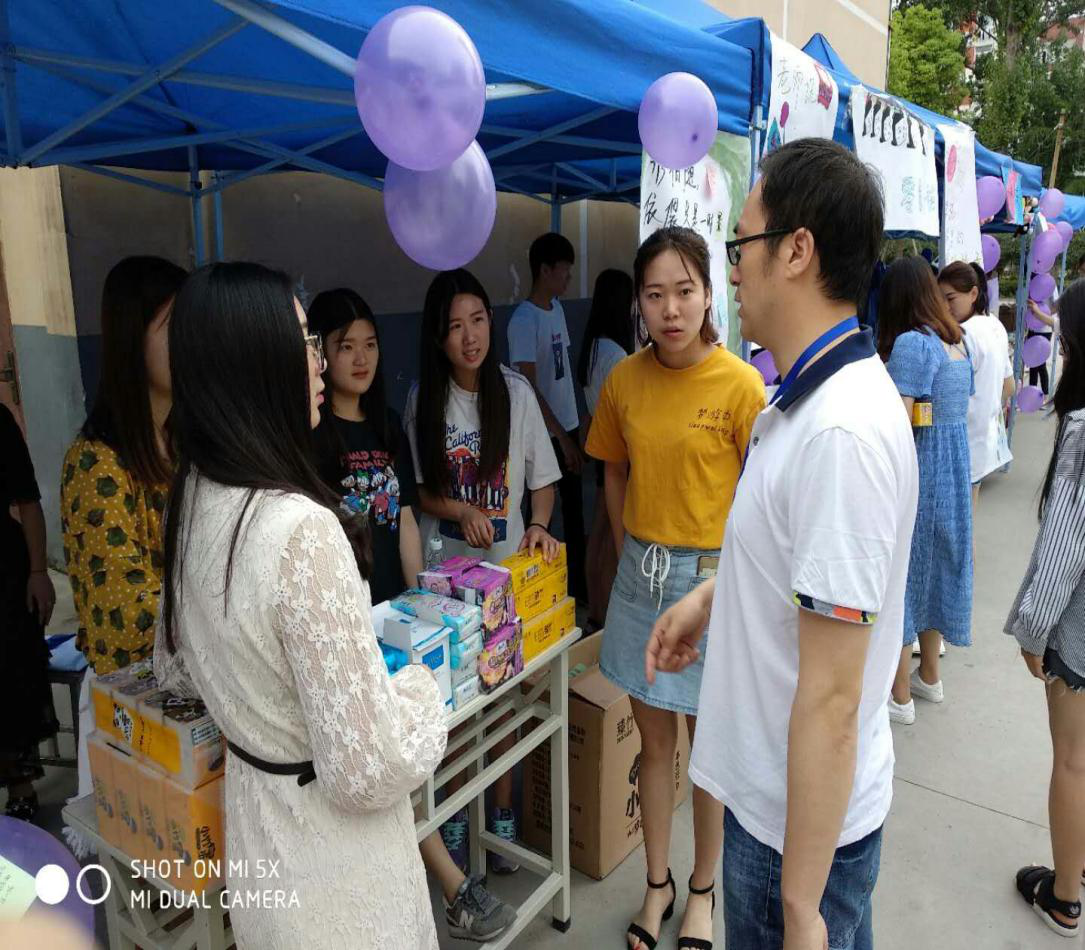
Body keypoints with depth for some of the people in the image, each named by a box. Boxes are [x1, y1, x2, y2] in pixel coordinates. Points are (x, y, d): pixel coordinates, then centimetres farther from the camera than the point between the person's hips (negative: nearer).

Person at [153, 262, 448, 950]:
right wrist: (422, 686, -11)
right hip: (328, 852, -7)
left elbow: (176, 670, 11)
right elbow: (370, 771, -28)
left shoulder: (194, 502, -4)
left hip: (255, 816, 7)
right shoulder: (301, 528, -31)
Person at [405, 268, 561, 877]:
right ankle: (455, 815, 31)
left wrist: (539, 525, -17)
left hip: (507, 565, 0)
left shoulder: (516, 392, -5)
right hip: (444, 568, 1)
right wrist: (462, 510, -15)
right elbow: (416, 490, 2)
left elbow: (543, 481, 1)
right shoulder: (423, 398, -3)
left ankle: (503, 814, 31)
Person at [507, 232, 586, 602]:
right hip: (544, 433, -8)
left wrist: (575, 429, 14)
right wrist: (562, 437, -18)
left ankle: (578, 585, 30)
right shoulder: (524, 320, -17)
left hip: (567, 426, 8)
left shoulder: (557, 308, 8)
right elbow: (528, 388, -19)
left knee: (574, 514, 16)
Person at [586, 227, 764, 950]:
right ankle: (658, 884, 37)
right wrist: (630, 557, 7)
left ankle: (703, 892, 37)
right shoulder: (625, 380, -1)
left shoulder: (740, 384, -13)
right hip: (640, 574, 4)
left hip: (712, 576, -3)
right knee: (654, 740, 17)